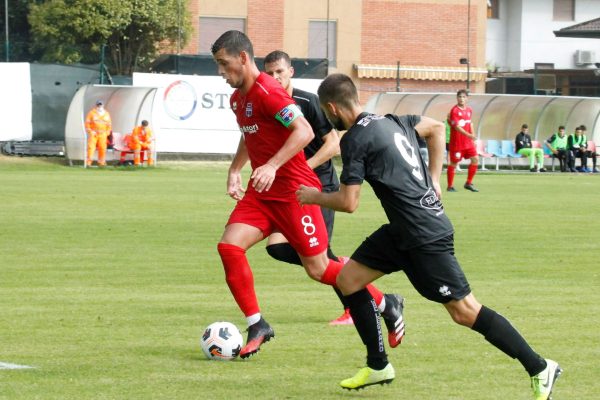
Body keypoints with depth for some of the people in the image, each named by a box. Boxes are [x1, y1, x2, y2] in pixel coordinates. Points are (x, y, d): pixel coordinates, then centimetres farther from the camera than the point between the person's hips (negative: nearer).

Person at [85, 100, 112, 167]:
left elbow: (109, 124, 17)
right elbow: (87, 123, 1)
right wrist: (90, 131, -9)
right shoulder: (92, 113, 1)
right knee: (91, 147, -11)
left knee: (102, 148, 1)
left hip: (102, 134, 3)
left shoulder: (106, 114, 11)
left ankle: (101, 162, 9)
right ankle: (88, 162, -12)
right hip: (93, 133, -3)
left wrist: (107, 132, 5)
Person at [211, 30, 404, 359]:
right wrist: (235, 170, 16)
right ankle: (257, 326, -2)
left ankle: (386, 305, 17)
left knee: (318, 268, -3)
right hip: (261, 193, 8)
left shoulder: (267, 92, -18)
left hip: (294, 191, -8)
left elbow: (304, 132, -27)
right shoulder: (236, 98, 11)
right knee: (229, 246, -11)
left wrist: (272, 166, -35)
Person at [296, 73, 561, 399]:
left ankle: (540, 369, -2)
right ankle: (378, 366, 16)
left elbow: (348, 203, -16)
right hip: (403, 229, 10)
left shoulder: (355, 139, -16)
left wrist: (314, 197, 3)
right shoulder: (389, 121, 10)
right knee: (348, 279, 11)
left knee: (464, 311, -7)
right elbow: (436, 127, 26)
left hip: (425, 235, -10)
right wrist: (433, 179, 22)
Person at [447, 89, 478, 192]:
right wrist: (468, 135, -32)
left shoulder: (469, 110, 9)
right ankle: (450, 186, 12)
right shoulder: (454, 110, -13)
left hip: (468, 141, 6)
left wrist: (473, 136, 15)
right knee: (454, 163, 1)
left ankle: (469, 183, 9)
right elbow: (456, 126, -22)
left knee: (475, 159, -3)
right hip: (456, 142, -6)